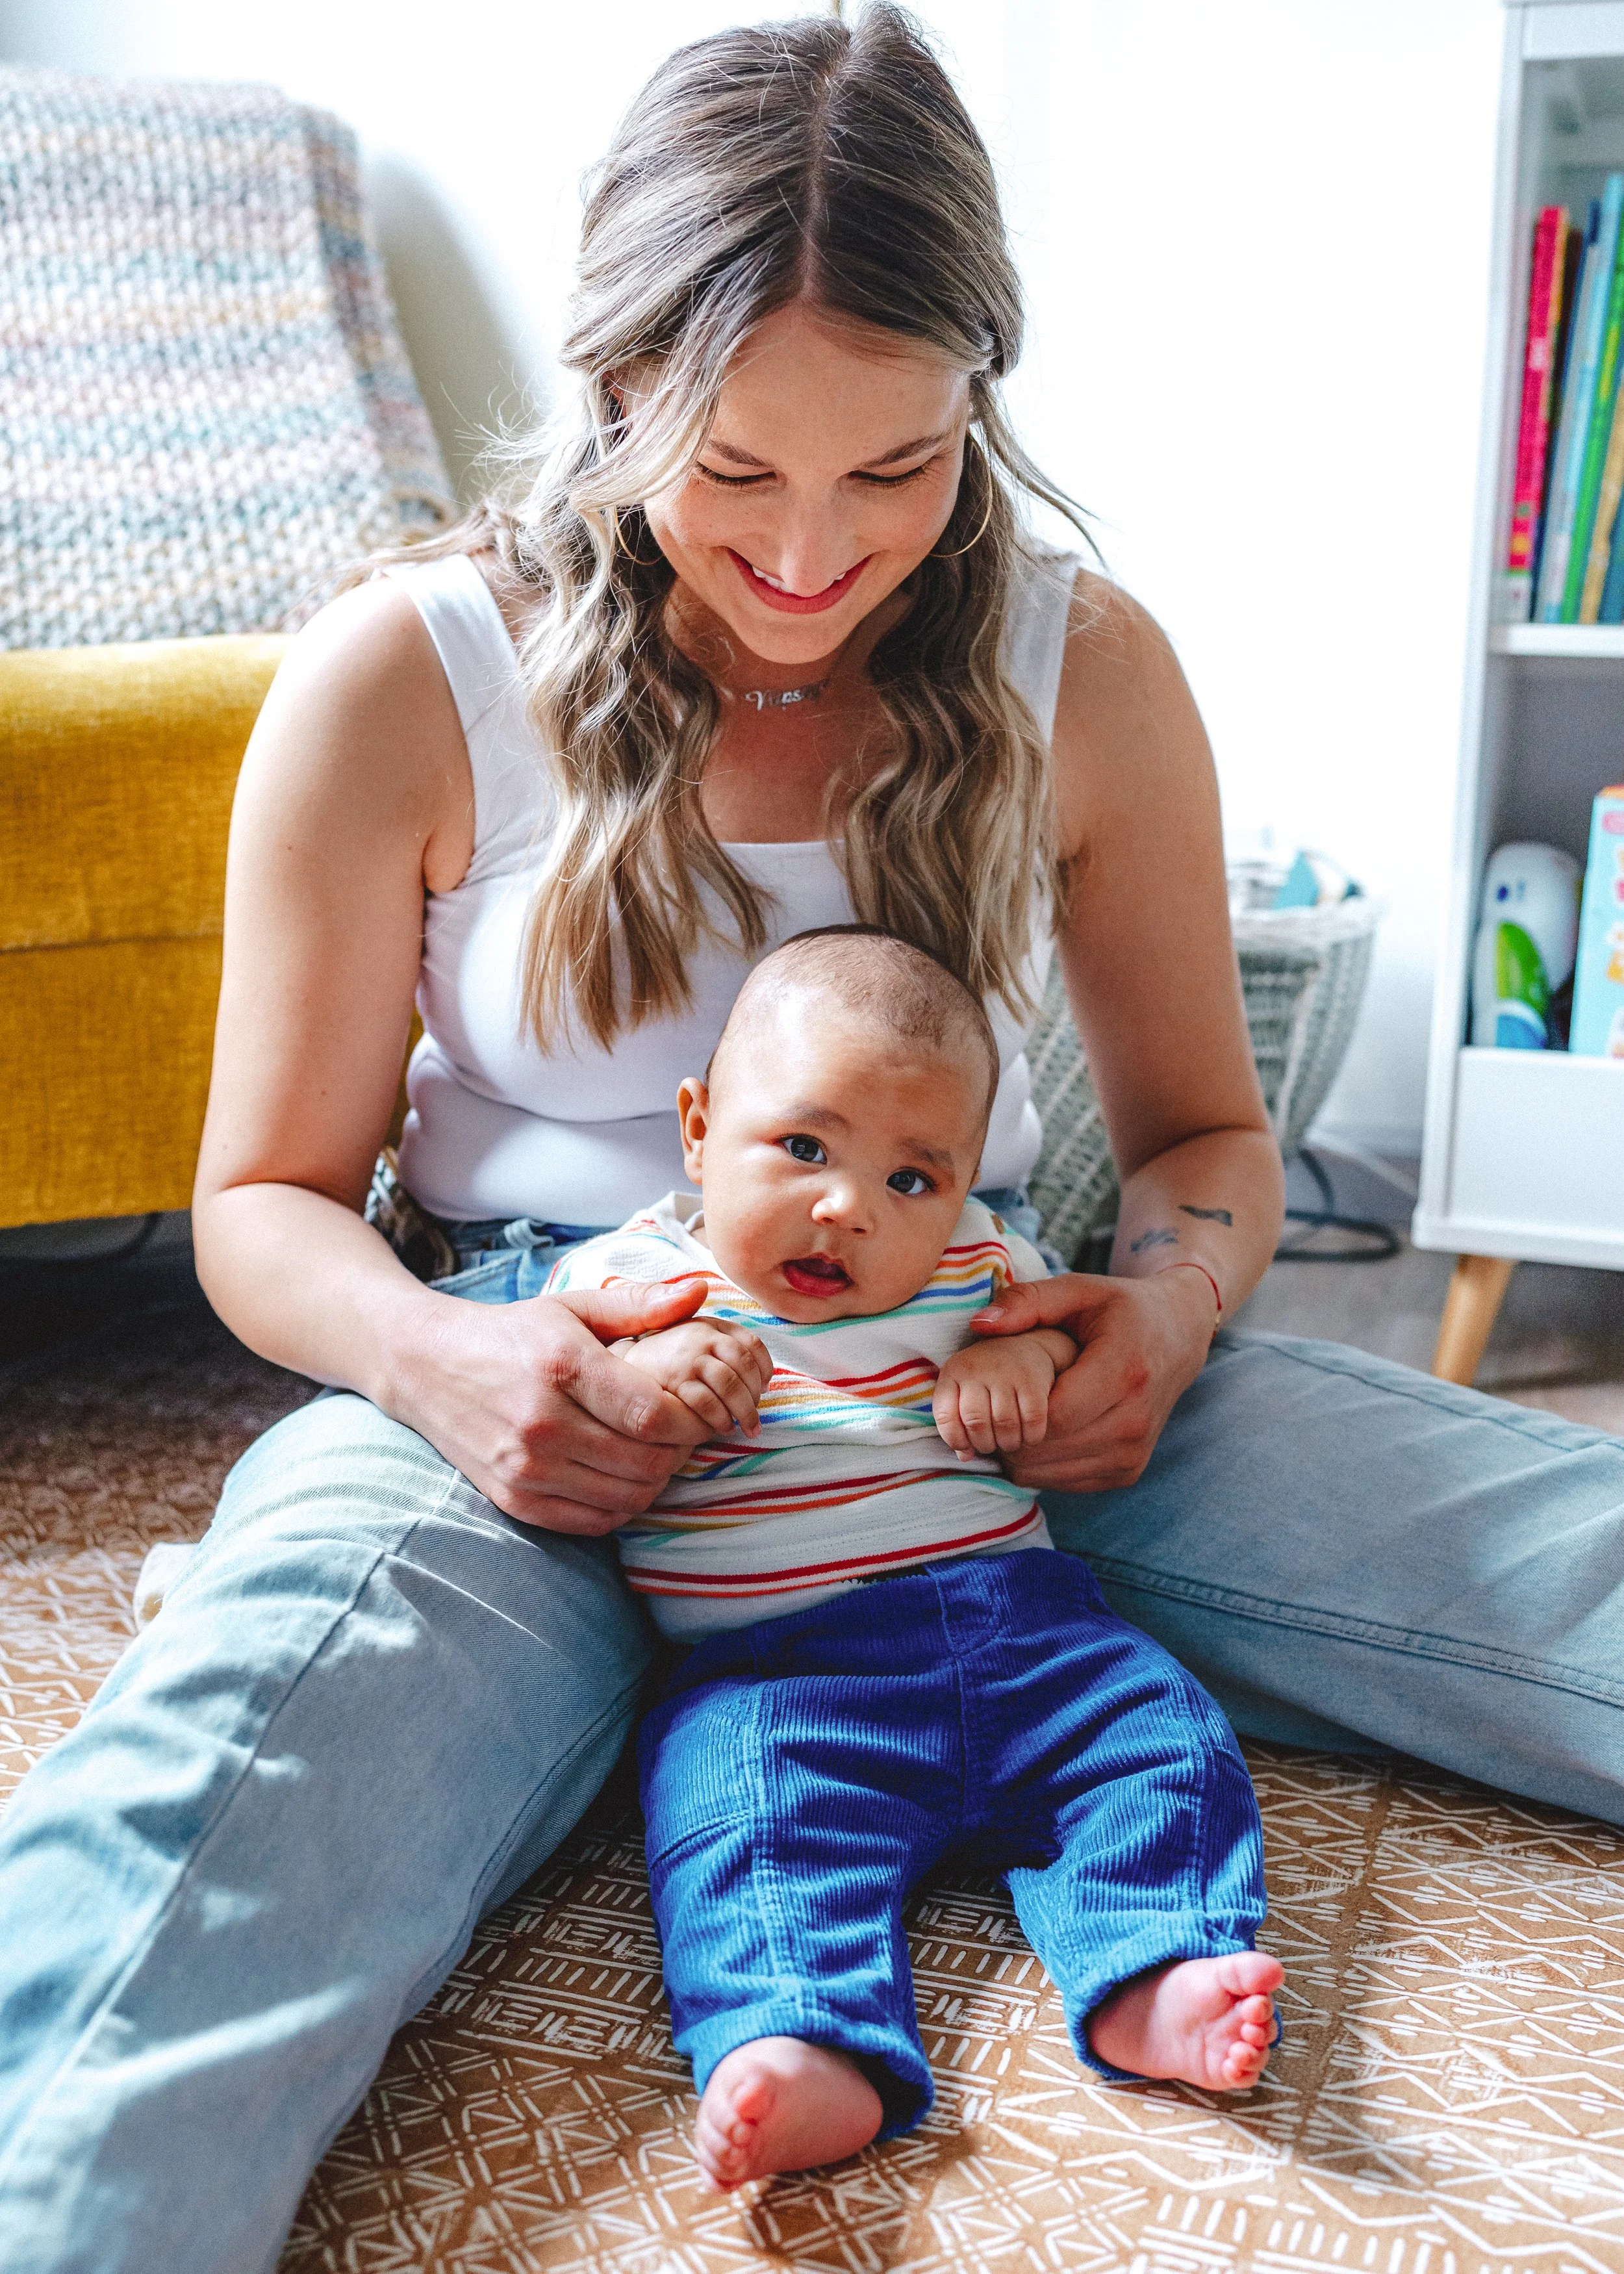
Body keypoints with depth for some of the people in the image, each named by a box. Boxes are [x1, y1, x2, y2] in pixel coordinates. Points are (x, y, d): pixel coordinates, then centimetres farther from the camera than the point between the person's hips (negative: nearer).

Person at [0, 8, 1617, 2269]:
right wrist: (432, 1359, -20)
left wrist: (1174, 1294, -11)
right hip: (544, 1386, -2)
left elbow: (1205, 1126, 15)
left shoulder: (1079, 670, 5)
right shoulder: (406, 680, -2)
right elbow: (268, 1201, 4)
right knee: (282, 1691, -39)